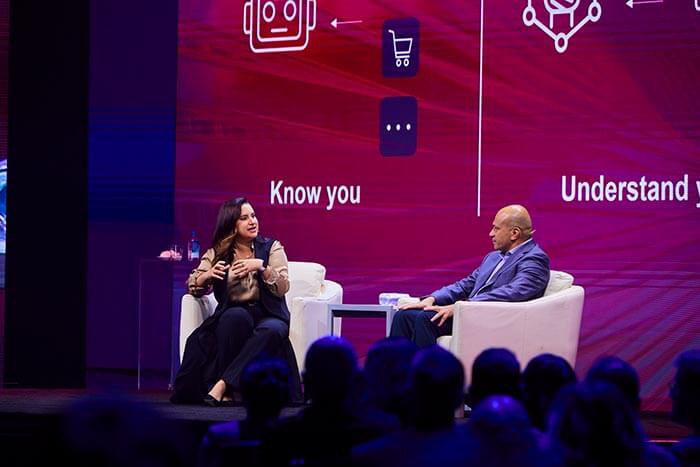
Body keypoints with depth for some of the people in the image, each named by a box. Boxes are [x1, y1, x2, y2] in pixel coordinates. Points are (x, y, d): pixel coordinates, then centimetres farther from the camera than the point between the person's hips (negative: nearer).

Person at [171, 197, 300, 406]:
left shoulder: (271, 248, 6)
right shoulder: (217, 253, 8)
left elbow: (283, 287, -4)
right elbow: (193, 287, 2)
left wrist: (261, 267, -19)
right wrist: (208, 275, -18)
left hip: (268, 315, 0)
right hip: (232, 317, 0)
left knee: (273, 330, -36)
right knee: (236, 316, -37)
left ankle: (221, 385, -37)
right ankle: (225, 392, -30)